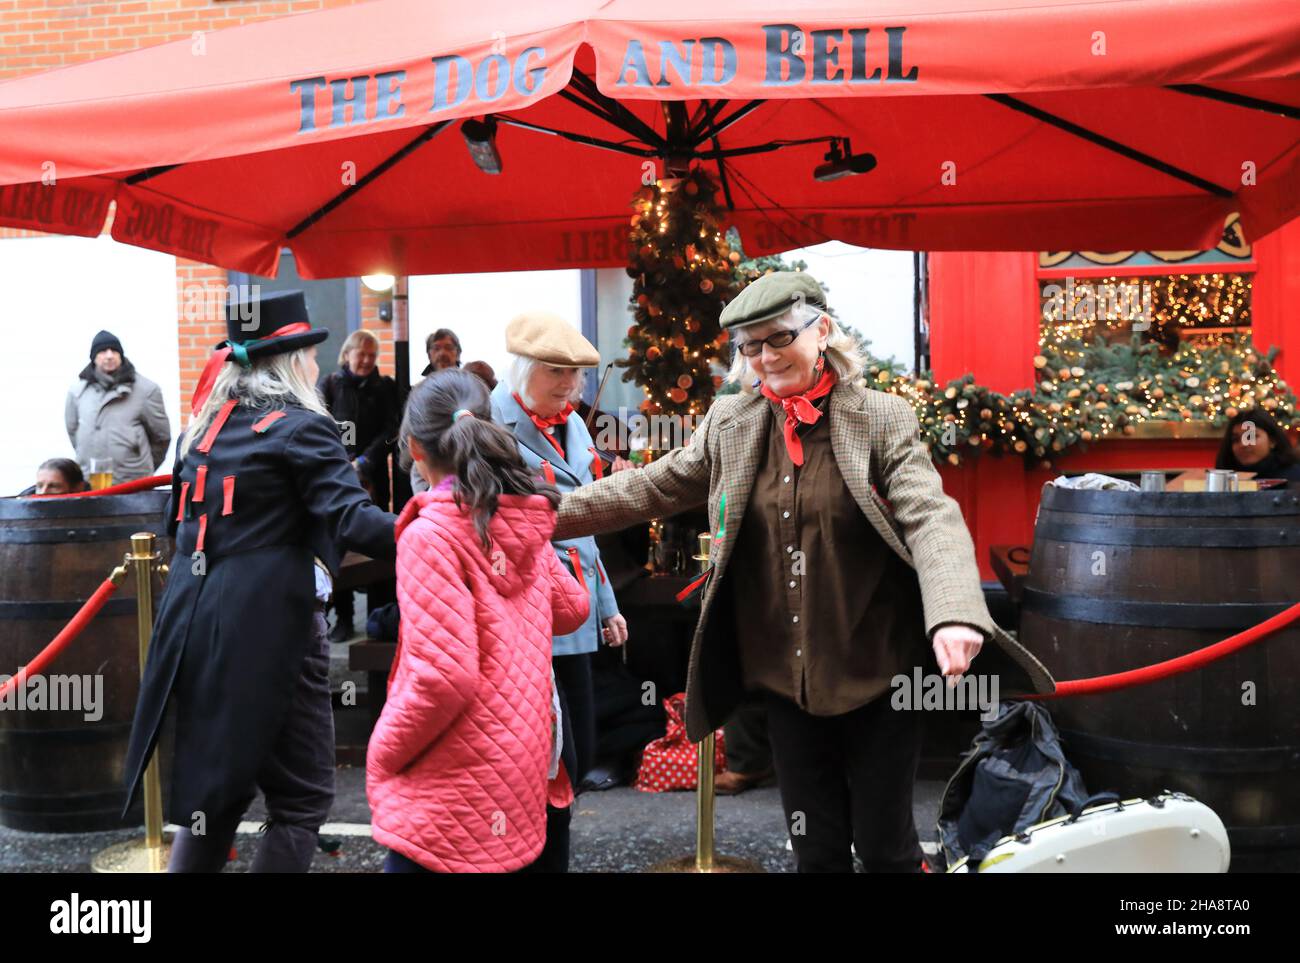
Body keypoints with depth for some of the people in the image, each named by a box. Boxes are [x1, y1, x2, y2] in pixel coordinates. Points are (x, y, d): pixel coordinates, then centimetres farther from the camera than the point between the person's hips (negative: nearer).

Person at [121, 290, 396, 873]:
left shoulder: (202, 428, 14)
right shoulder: (300, 428, -8)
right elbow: (350, 518, -21)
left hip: (194, 622, 8)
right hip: (267, 628, -8)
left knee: (215, 786, 19)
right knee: (301, 796, 2)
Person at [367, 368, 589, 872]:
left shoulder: (431, 534, -16)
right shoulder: (523, 521, 3)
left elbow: (443, 677, -22)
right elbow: (571, 608, 19)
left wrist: (383, 752, -8)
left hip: (456, 793, -7)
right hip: (522, 762, 7)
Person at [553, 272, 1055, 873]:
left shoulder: (884, 419, -9)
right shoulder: (729, 424, 3)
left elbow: (932, 519, -20)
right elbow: (652, 488, 10)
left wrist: (953, 614, -38)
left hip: (877, 676, -3)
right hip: (786, 680, 4)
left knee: (885, 845, 8)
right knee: (816, 851, 14)